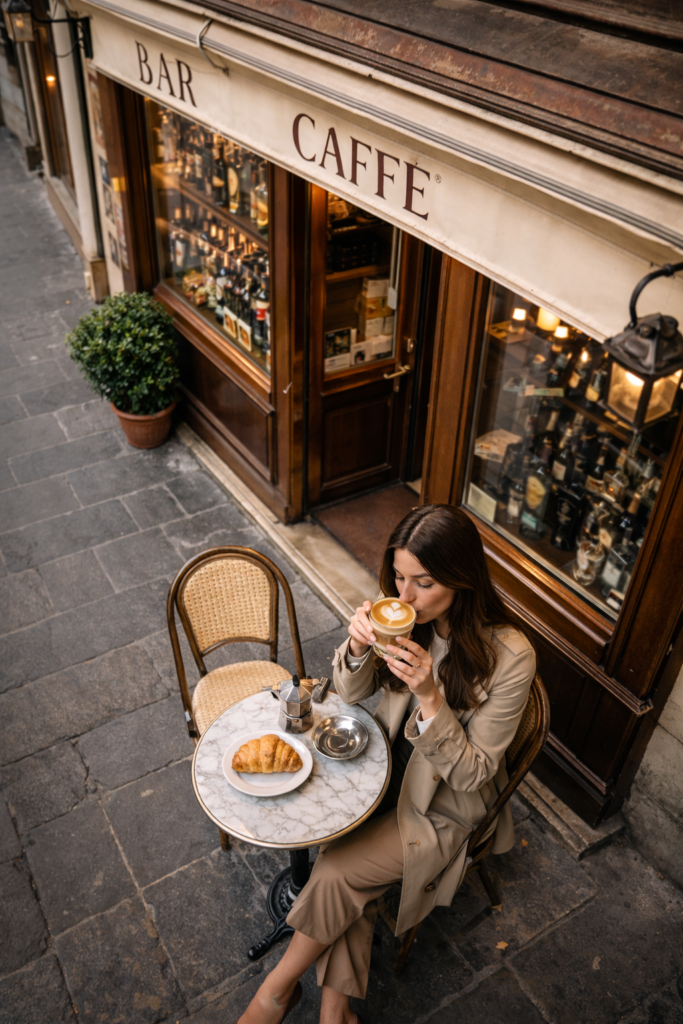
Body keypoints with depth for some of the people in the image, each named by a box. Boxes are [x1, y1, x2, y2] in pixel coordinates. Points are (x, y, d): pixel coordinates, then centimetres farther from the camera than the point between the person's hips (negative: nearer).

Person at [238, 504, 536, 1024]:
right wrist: (358, 649, -24)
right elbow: (353, 692, 0)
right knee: (345, 861, -19)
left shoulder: (510, 656, -27)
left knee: (337, 873, -15)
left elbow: (473, 774, -20)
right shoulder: (408, 615, -14)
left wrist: (430, 697, -36)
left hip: (443, 806, -4)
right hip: (389, 766, 4)